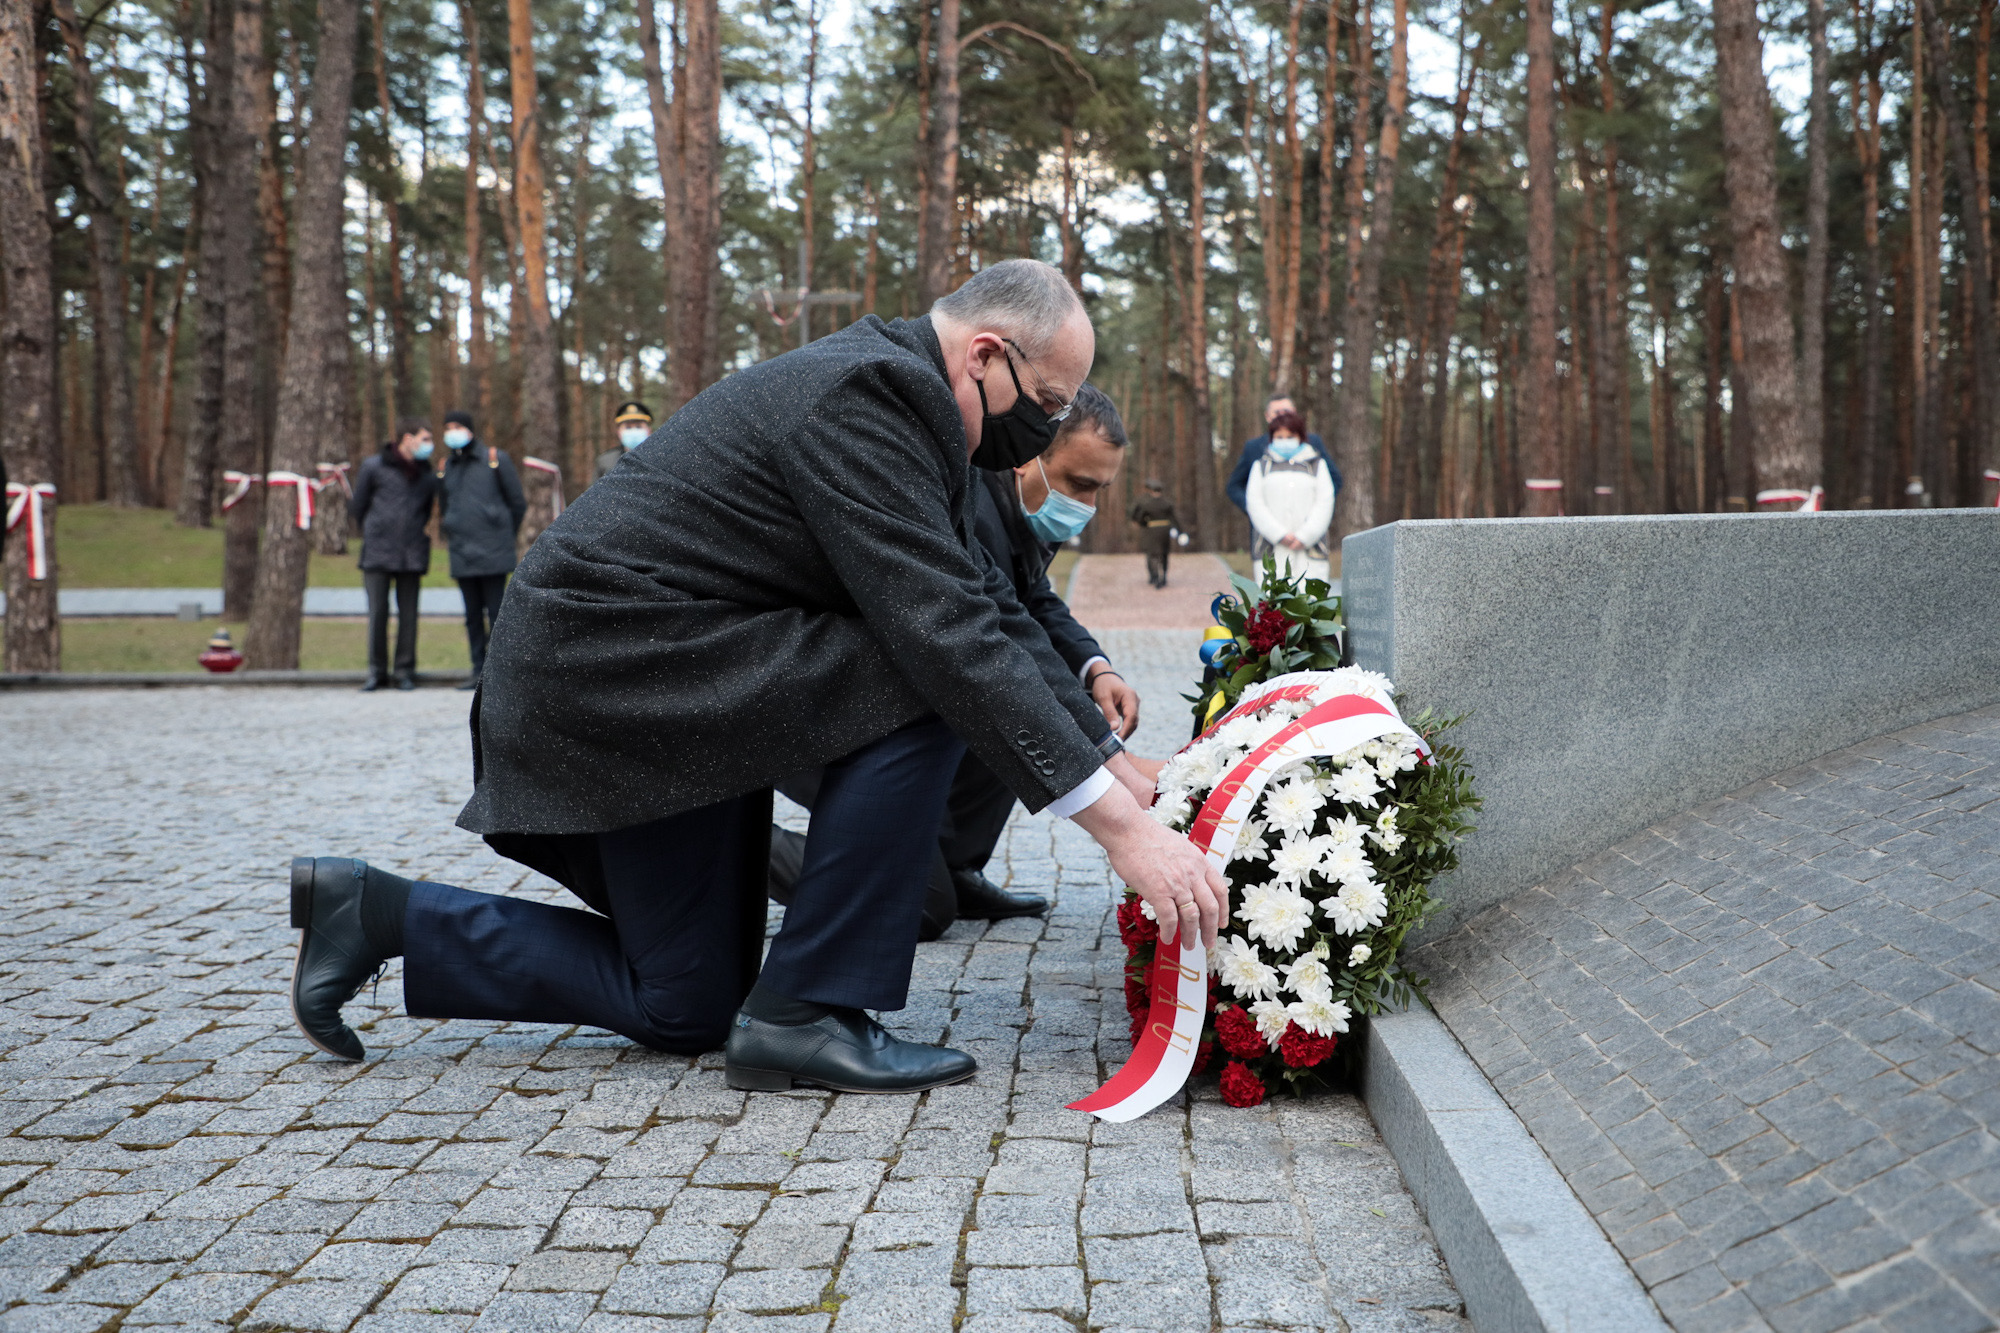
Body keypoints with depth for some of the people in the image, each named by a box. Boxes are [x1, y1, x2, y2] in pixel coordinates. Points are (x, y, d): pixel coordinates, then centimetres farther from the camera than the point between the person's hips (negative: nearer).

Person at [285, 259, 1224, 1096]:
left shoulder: (894, 397, 10)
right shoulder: (867, 393, -21)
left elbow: (986, 609, 12)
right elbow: (944, 636, -29)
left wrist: (1121, 767, 7)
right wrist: (1118, 825, -28)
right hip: (616, 658, -10)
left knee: (685, 1008, 14)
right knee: (925, 690, -21)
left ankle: (370, 914, 20)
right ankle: (805, 1013, -12)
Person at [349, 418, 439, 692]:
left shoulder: (427, 476, 11)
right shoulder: (373, 467, 3)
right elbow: (357, 508, 10)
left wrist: (417, 539, 12)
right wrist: (372, 535, 14)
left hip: (412, 555, 2)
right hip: (377, 555, -2)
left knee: (408, 614, 2)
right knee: (377, 612, -1)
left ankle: (405, 672, 9)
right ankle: (377, 672, 9)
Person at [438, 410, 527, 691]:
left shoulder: (495, 459, 1)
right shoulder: (446, 466, 13)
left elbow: (518, 502, 6)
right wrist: (454, 538, 18)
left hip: (492, 552, -4)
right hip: (461, 555, 4)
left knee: (495, 611, -5)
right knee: (472, 614, 6)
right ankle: (478, 670, 10)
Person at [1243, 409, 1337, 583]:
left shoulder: (1318, 465, 18)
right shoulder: (1261, 466, 17)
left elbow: (1325, 503, 6)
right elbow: (1255, 504, 4)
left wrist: (1304, 536, -8)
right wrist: (1279, 534, -10)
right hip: (1272, 552, 0)